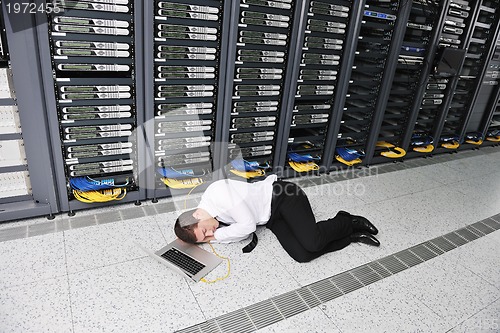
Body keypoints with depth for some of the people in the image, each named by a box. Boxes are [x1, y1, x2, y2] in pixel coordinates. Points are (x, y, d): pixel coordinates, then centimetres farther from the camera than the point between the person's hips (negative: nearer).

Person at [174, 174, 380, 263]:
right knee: (302, 256, -14)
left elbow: (247, 225, -24)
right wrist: (211, 236, -11)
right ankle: (352, 235, 3)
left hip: (282, 197, -7)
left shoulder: (218, 191, -26)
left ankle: (349, 223, 6)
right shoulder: (217, 217, 2)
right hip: (272, 220, 7)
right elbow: (244, 233, 1)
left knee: (312, 243, -25)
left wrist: (217, 235, -13)